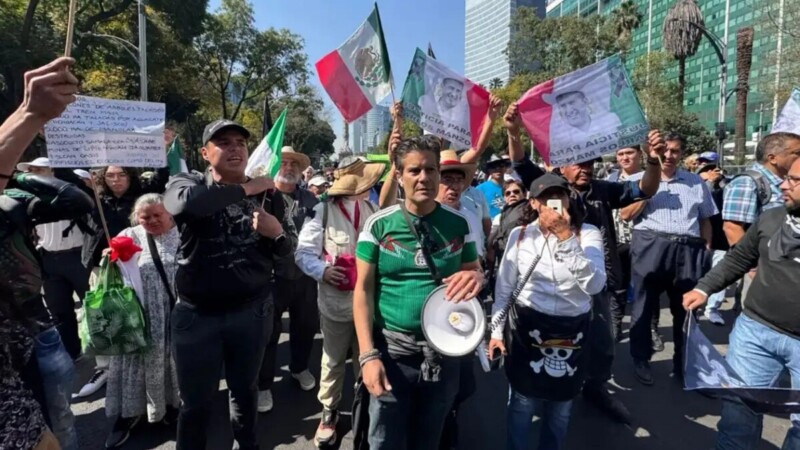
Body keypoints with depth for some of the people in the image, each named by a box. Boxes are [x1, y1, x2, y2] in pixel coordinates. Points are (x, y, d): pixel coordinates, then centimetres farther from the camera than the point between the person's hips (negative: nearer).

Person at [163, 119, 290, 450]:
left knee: (245, 390, 21)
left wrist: (277, 233, -16)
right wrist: (246, 188, -25)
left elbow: (285, 251, 5)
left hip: (252, 311, 3)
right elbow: (184, 202, -31)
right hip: (197, 314, -2)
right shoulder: (187, 182, -6)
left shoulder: (264, 195, 2)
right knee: (196, 402, 11)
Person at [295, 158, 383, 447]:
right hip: (336, 301, -4)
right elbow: (304, 252, -7)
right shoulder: (323, 210, -9)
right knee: (333, 360, 12)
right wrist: (322, 271, -22)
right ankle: (329, 412, 32)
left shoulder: (371, 209, 7)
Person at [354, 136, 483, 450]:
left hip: (443, 350, 2)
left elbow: (474, 271, 10)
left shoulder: (458, 224, -1)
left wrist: (475, 277, -15)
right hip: (392, 350, -2)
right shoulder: (379, 224, -7)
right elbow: (363, 290, -5)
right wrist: (368, 354, -13)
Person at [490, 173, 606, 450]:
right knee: (522, 403, 9)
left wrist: (567, 238, -28)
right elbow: (504, 287, 2)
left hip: (572, 330, 1)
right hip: (527, 327, 0)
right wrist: (496, 330, 4)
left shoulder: (588, 233, -8)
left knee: (560, 406, 18)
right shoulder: (520, 234, -5)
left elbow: (595, 285, -22)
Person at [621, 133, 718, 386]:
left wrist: (707, 250, 9)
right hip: (650, 246, -3)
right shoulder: (637, 180, 6)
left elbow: (705, 220, 17)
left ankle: (684, 364, 25)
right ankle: (641, 360, 17)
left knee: (686, 309, 11)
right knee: (645, 307, 4)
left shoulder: (696, 182, 15)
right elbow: (625, 215, -3)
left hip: (689, 250, 3)